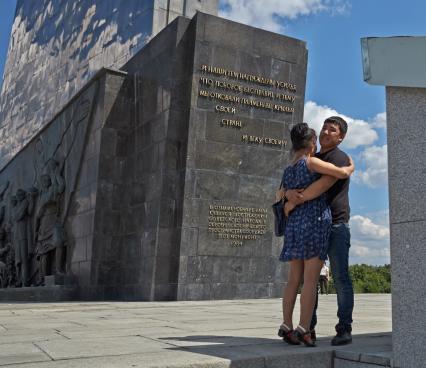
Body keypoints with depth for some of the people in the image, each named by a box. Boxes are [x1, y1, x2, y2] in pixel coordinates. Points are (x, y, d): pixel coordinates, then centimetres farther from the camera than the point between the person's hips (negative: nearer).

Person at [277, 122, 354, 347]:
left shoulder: (288, 171, 16)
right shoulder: (310, 162, -4)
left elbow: (280, 198, 27)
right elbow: (342, 173, -9)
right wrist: (351, 167, 12)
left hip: (294, 225, 7)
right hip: (315, 222, -7)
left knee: (294, 279, 9)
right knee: (310, 280, -5)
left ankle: (286, 326, 8)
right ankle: (303, 329, -5)